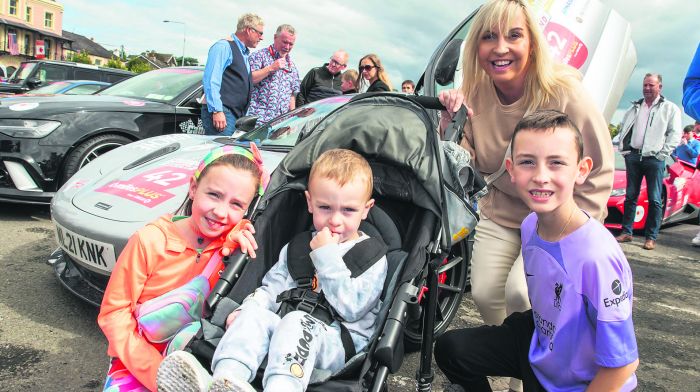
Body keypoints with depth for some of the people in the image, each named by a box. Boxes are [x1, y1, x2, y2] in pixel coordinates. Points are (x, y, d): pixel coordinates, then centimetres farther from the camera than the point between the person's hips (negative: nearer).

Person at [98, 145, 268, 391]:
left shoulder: (233, 240, -6)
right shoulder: (151, 241, -13)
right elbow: (114, 312, -9)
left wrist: (239, 240, -18)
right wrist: (155, 369, -19)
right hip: (138, 365, -2)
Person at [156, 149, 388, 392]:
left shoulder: (373, 256, 3)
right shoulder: (297, 247, 20)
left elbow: (351, 308, -10)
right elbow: (272, 287, 17)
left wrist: (326, 256, -11)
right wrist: (245, 310, -3)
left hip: (338, 342, -5)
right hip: (289, 335, 5)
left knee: (296, 322, -33)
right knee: (255, 314, -22)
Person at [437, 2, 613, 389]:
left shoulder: (565, 94, -23)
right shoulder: (474, 93, -10)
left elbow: (598, 174, -14)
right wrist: (451, 122, -25)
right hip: (500, 214, 5)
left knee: (521, 292, -21)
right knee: (484, 295, 1)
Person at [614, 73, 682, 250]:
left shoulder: (670, 108, 4)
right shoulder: (635, 107, 15)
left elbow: (675, 134, -1)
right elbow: (623, 128, 19)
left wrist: (662, 153, -9)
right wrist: (624, 149, 7)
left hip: (654, 159, -4)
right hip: (633, 156, 4)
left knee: (654, 200, -2)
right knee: (630, 196, 7)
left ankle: (651, 237, 3)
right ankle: (626, 232, 14)